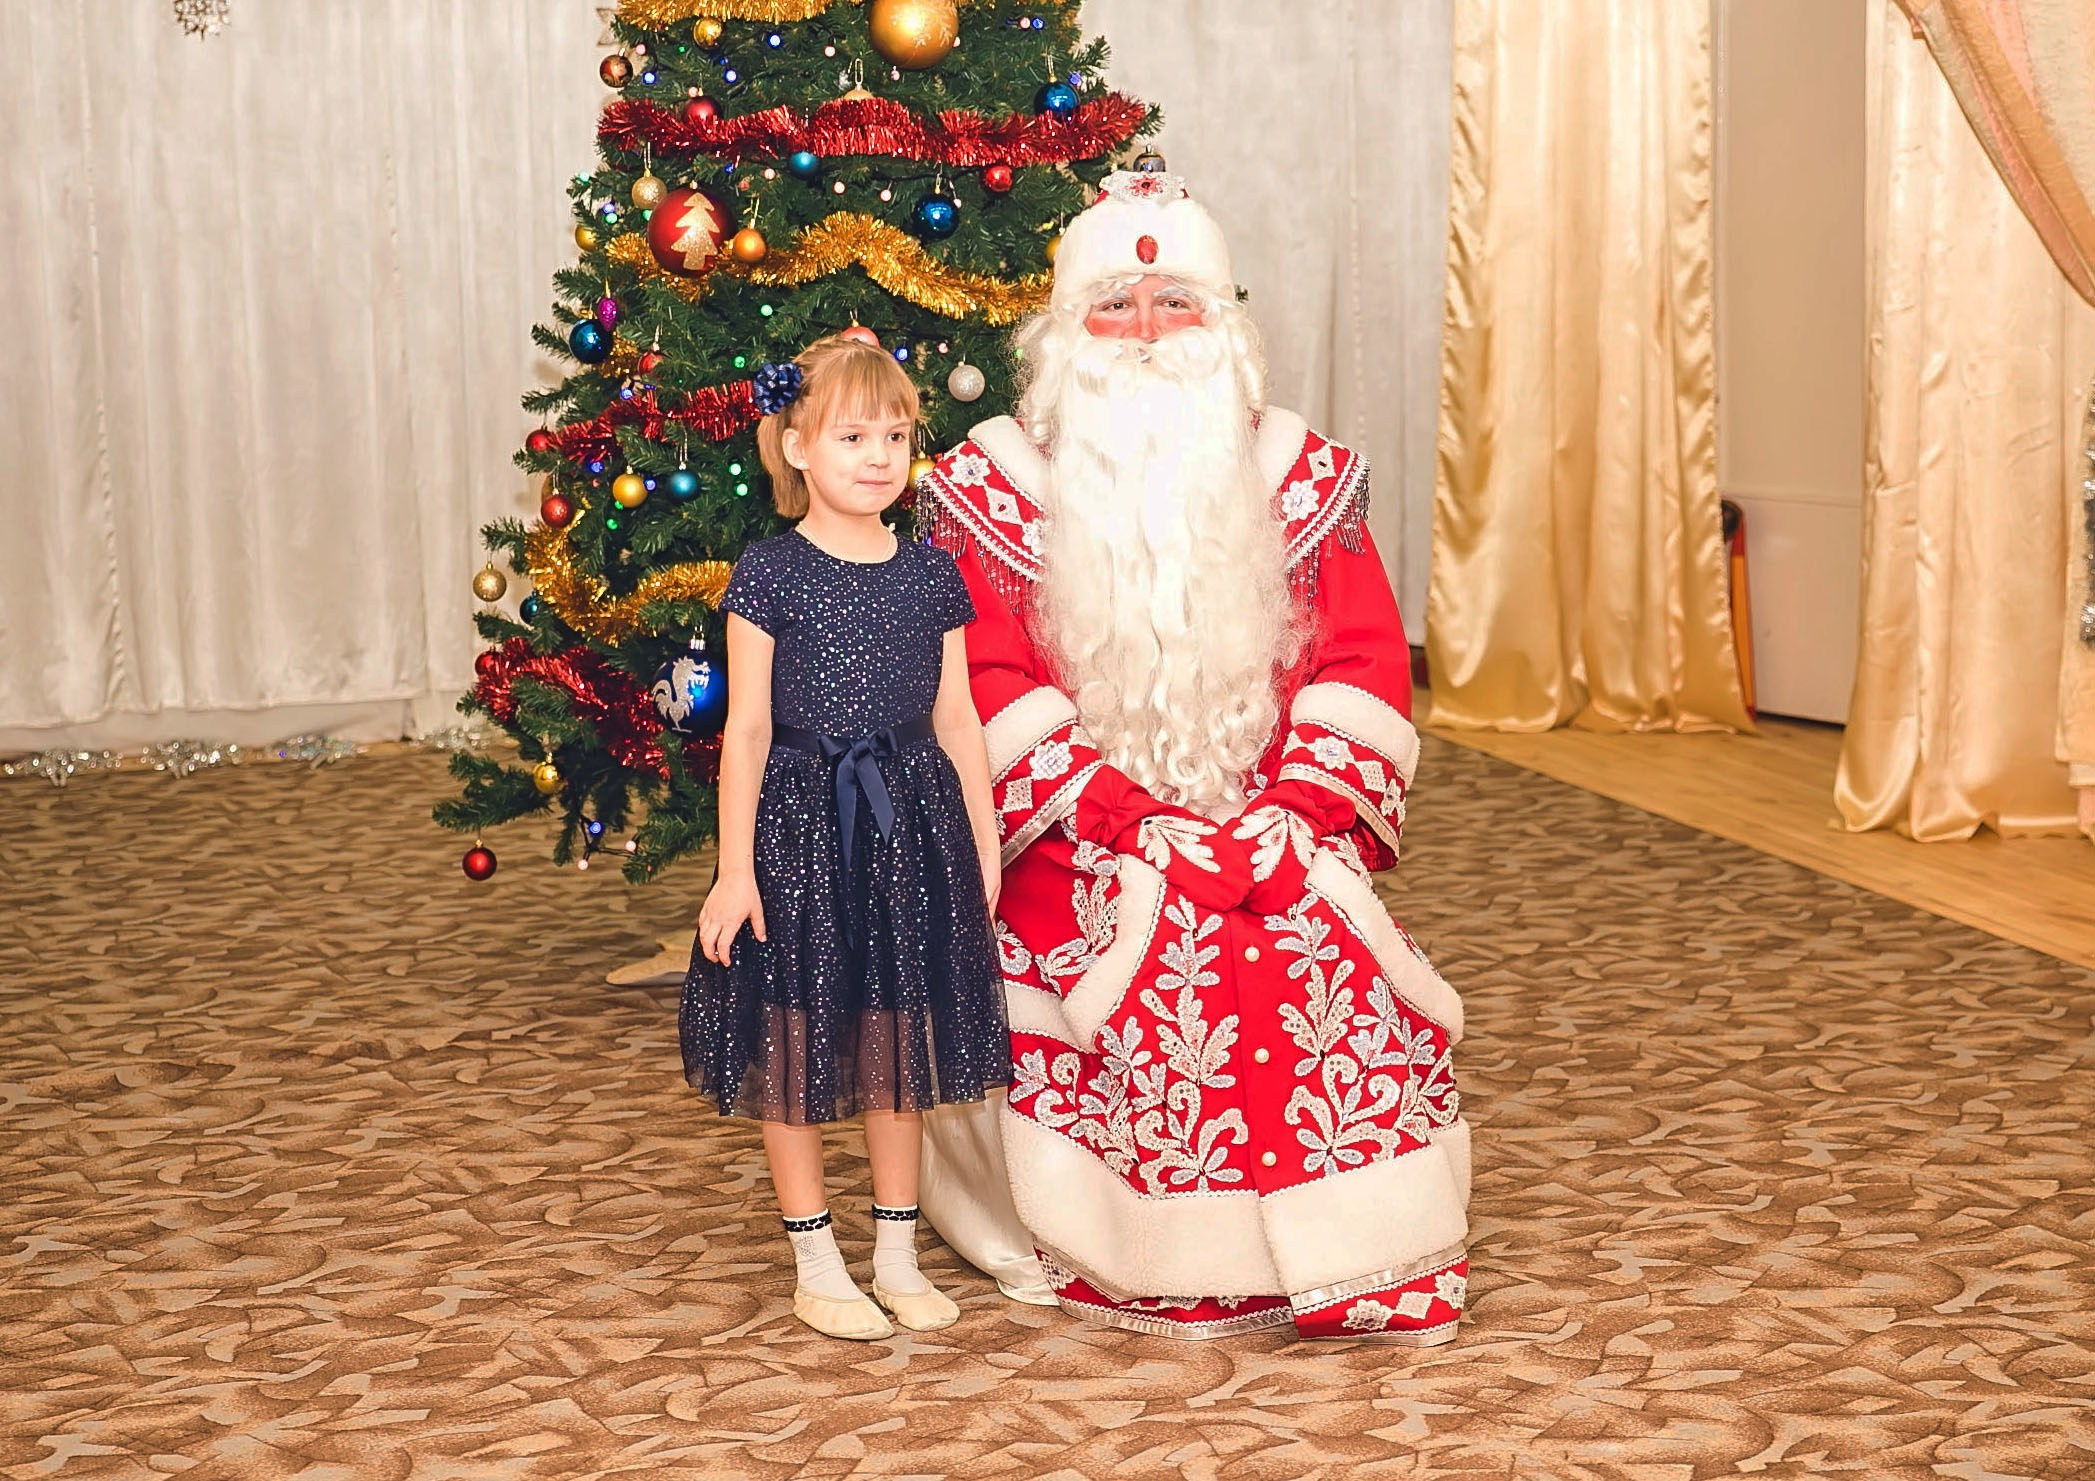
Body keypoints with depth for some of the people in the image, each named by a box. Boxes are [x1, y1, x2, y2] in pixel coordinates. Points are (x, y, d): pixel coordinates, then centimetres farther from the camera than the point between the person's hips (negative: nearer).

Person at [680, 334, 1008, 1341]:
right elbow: (746, 728, -7)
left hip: (910, 823, 4)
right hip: (798, 821, -4)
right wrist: (734, 869, -10)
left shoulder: (930, 577, 5)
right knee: (795, 1046, 4)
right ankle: (817, 1267, 17)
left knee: (900, 1041, 11)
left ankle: (897, 1257, 24)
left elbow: (956, 719, 10)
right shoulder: (770, 576, -7)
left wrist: (983, 842, 9)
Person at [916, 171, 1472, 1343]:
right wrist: (1143, 829, -16)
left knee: (1329, 961, -22)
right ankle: (1156, 1266, -11)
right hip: (1082, 851, -2)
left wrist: (1294, 821, -13)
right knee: (1157, 968, -27)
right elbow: (990, 691, -7)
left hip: (1274, 838, 2)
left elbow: (1364, 663, 3)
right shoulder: (990, 488, 1)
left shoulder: (1305, 476, 9)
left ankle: (1355, 1263, -8)